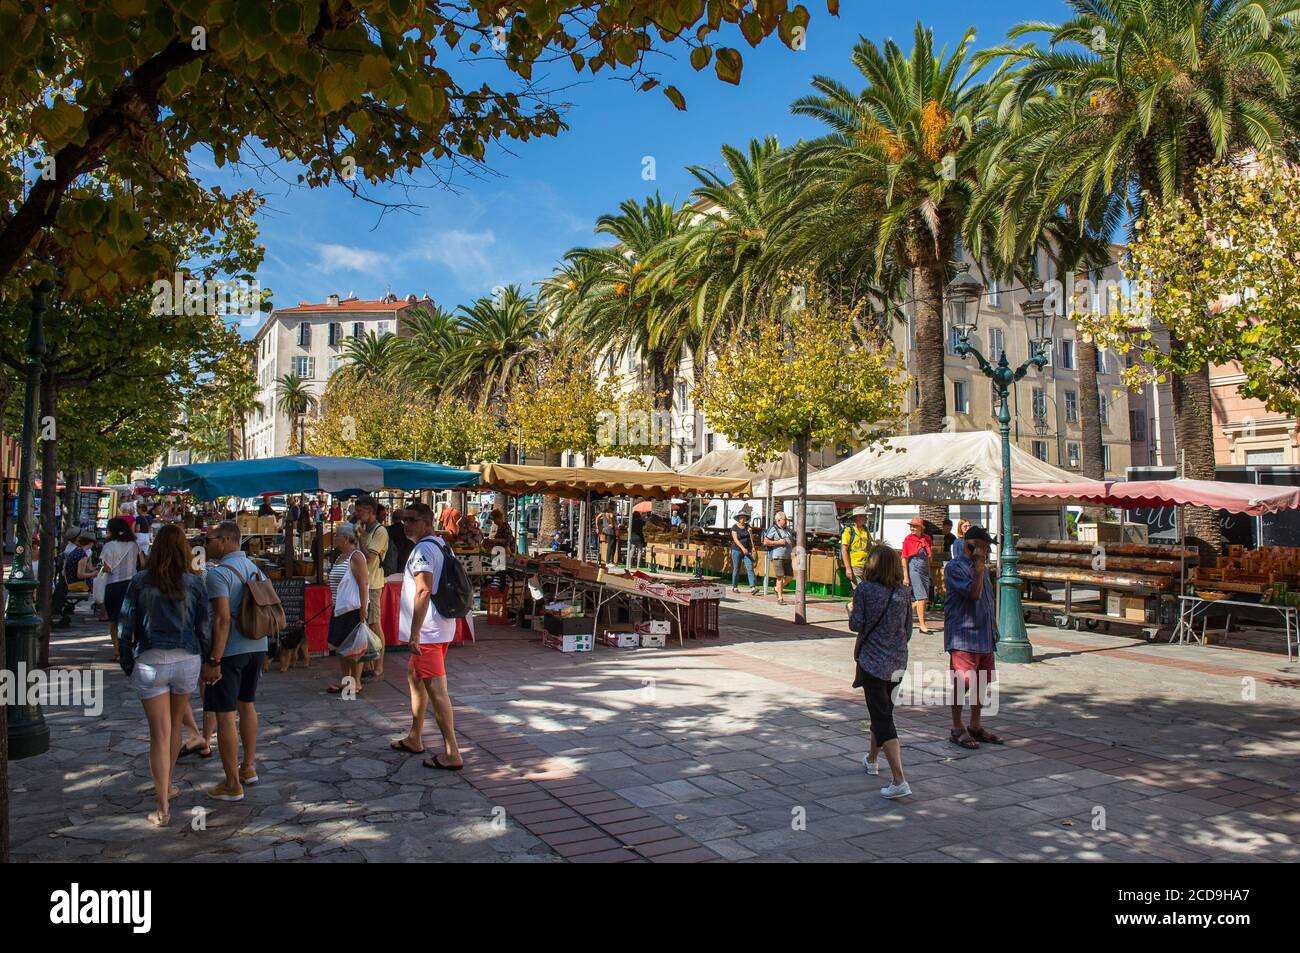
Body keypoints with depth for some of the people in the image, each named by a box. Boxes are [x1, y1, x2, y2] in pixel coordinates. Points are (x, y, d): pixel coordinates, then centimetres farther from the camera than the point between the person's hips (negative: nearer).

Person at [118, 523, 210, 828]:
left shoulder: (139, 581, -3)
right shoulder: (193, 583, -2)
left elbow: (127, 626, 0)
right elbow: (203, 627, 1)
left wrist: (127, 662, 10)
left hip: (150, 662, -1)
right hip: (186, 660, 1)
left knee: (159, 732, 2)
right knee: (175, 725, 20)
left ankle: (162, 807, 0)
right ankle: (166, 786, 36)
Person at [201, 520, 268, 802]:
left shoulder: (218, 573, -15)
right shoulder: (256, 569, 10)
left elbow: (223, 619, -22)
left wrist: (214, 660, -21)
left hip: (229, 651, -8)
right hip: (257, 647, 8)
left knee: (224, 714, 1)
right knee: (247, 705, 21)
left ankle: (232, 784, 6)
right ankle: (249, 767, 32)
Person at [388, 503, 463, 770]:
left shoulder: (422, 549, -15)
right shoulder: (442, 545, 15)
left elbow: (424, 590, -25)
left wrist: (414, 633, -25)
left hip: (427, 632, -11)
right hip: (442, 627, 11)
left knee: (436, 690, -7)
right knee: (414, 678, 24)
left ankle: (452, 754, -4)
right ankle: (414, 739, 35)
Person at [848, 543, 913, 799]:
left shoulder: (864, 589, -12)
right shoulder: (903, 593, 1)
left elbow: (856, 624, -10)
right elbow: (908, 631, 6)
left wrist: (851, 612, 11)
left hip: (872, 662, -5)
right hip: (898, 663, 5)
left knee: (882, 719, -4)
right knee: (883, 712, 22)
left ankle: (900, 781, -13)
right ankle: (872, 760, 43)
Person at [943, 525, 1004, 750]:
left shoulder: (981, 567, 16)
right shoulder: (955, 567, -12)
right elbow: (974, 593, -23)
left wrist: (994, 626, 20)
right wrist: (979, 565, -18)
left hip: (984, 636, 8)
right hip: (963, 636, -8)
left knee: (981, 682, 13)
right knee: (962, 683, -4)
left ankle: (975, 726, 25)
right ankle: (957, 729, 7)